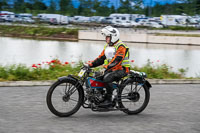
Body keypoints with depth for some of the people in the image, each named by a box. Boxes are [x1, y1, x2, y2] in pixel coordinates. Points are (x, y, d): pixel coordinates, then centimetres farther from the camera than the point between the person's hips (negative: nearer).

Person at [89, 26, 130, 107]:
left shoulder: (121, 46, -14)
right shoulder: (107, 46, 15)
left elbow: (117, 60, -27)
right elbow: (101, 58, 14)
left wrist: (107, 67, -37)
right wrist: (91, 64, 0)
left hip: (121, 69, -9)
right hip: (111, 69, 9)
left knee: (107, 78, -33)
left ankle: (109, 100, -27)